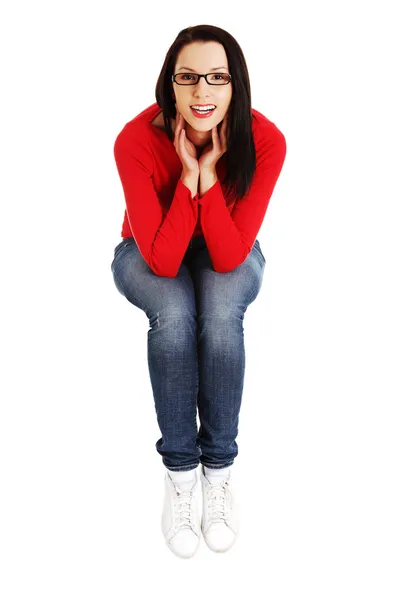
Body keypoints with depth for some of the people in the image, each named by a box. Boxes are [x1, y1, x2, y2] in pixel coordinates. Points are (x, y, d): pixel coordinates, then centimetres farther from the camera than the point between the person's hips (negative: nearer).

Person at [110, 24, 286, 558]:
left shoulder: (265, 141, -26)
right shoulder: (137, 141, -29)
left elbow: (229, 257, -28)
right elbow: (162, 260, -30)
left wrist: (209, 175, -36)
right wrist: (187, 177, -37)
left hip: (228, 254, 1)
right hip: (150, 254, 0)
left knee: (221, 317, -32)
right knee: (174, 315, -33)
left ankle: (219, 470, -14)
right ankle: (180, 473, -16)